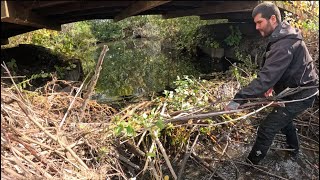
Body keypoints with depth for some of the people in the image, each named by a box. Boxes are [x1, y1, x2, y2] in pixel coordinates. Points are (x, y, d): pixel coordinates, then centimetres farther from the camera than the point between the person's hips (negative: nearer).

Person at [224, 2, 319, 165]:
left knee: (267, 129, -7)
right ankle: (293, 151, 53)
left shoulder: (284, 45, -31)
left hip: (300, 94, -10)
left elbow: (266, 77, -40)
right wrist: (272, 85, -7)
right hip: (295, 89, 10)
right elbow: (273, 71, 9)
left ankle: (250, 163, 8)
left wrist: (239, 99, -42)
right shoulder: (281, 36, 2)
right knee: (284, 119, 30)